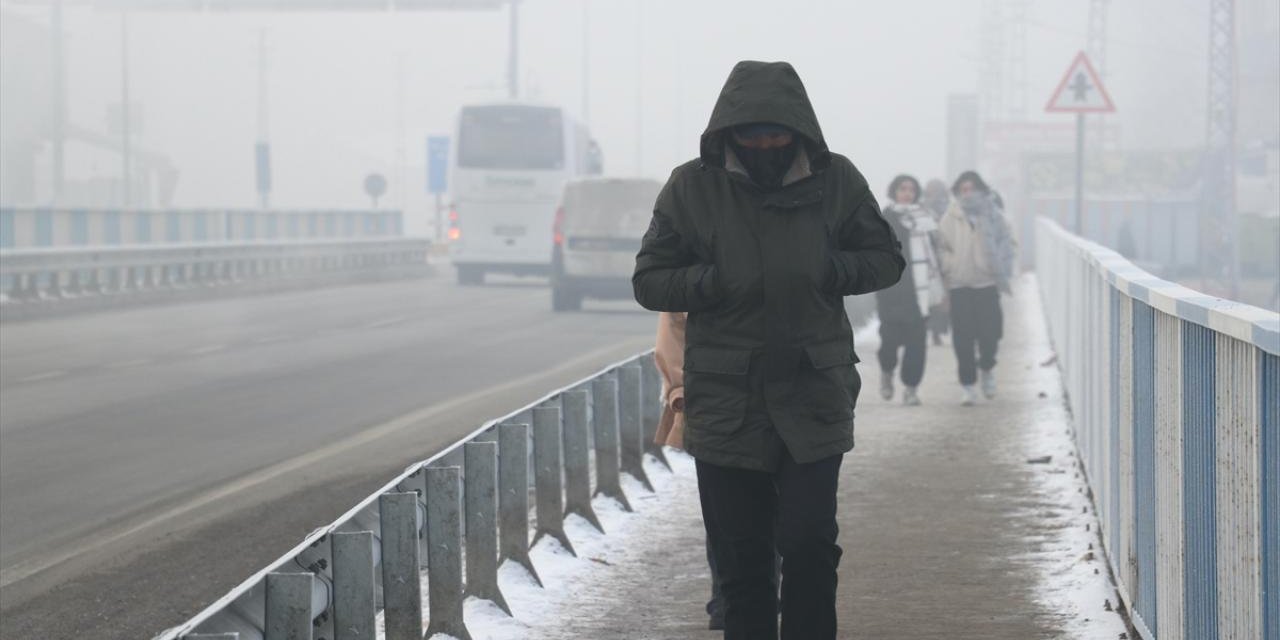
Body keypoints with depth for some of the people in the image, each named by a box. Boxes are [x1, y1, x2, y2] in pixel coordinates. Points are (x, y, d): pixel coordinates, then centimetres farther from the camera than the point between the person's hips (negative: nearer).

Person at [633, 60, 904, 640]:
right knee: (740, 562, 7)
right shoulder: (692, 188, -3)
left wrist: (833, 270, -10)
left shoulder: (836, 180, -1)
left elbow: (886, 260, 10)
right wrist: (710, 281, -16)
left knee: (809, 546, -7)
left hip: (814, 395, 0)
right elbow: (649, 282, 2)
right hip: (725, 402, 0)